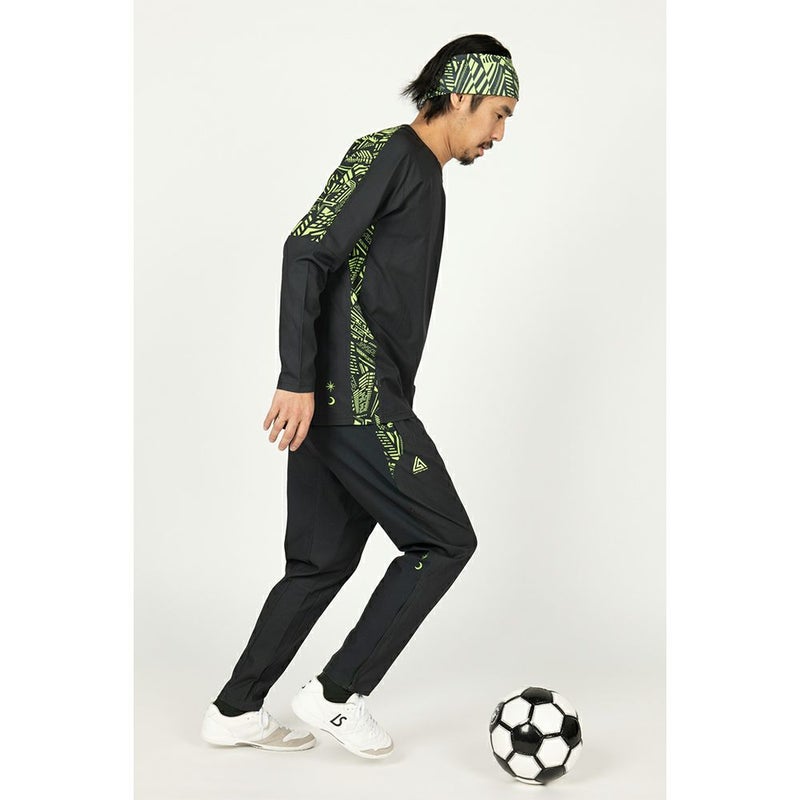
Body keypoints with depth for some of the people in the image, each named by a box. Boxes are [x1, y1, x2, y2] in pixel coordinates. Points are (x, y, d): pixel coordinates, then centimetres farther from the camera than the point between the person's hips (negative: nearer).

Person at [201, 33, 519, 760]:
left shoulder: (426, 176, 21)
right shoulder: (388, 152, -8)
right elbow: (308, 251, -18)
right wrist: (297, 378, -23)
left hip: (339, 399, 10)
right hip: (355, 399, -10)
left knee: (324, 561, 12)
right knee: (447, 541, -3)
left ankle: (235, 710, 21)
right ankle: (338, 694, 5)